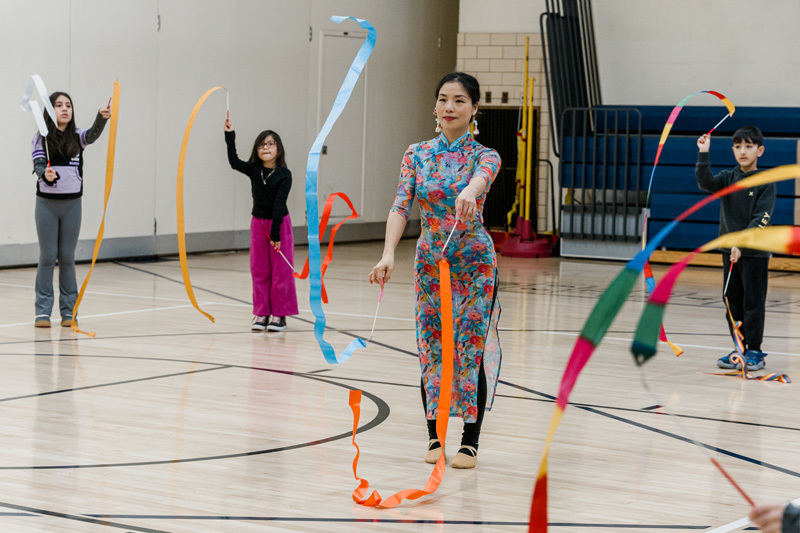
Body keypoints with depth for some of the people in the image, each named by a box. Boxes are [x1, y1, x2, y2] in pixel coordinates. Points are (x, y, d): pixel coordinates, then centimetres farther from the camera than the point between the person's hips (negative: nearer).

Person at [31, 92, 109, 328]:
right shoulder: (40, 139, 0)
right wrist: (46, 174, -34)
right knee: (47, 257, 1)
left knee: (67, 258, 6)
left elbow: (94, 134, -17)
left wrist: (102, 117, -38)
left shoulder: (77, 138, 3)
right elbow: (38, 165, -11)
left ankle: (69, 311, 11)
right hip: (47, 202, -1)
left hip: (72, 203, 1)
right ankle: (43, 311, 7)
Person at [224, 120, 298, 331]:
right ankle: (261, 313, 14)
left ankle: (279, 315, 6)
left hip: (279, 223, -4)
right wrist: (230, 136, -26)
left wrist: (276, 233, -20)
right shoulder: (254, 170, 0)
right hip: (258, 224, 4)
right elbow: (234, 162, -17)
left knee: (281, 270, -1)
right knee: (259, 271, 7)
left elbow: (279, 204, -16)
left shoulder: (284, 175, -11)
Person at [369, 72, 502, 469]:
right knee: (431, 347, 6)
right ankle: (435, 436, 17)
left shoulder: (484, 156, -6)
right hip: (430, 261, 3)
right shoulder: (417, 154, 1)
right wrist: (389, 254, -27)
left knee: (471, 348, -2)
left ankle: (470, 442, 8)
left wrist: (469, 191, -57)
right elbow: (401, 206, -10)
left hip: (474, 262, -3)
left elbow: (482, 176, -31)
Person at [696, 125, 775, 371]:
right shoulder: (728, 178, 6)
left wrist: (741, 244, -23)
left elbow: (760, 219, -15)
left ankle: (754, 352, 7)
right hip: (729, 251, 5)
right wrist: (703, 154, -22)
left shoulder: (766, 183, -7)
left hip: (755, 254, -5)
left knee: (753, 303, -1)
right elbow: (706, 183, -12)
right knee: (733, 303, 9)